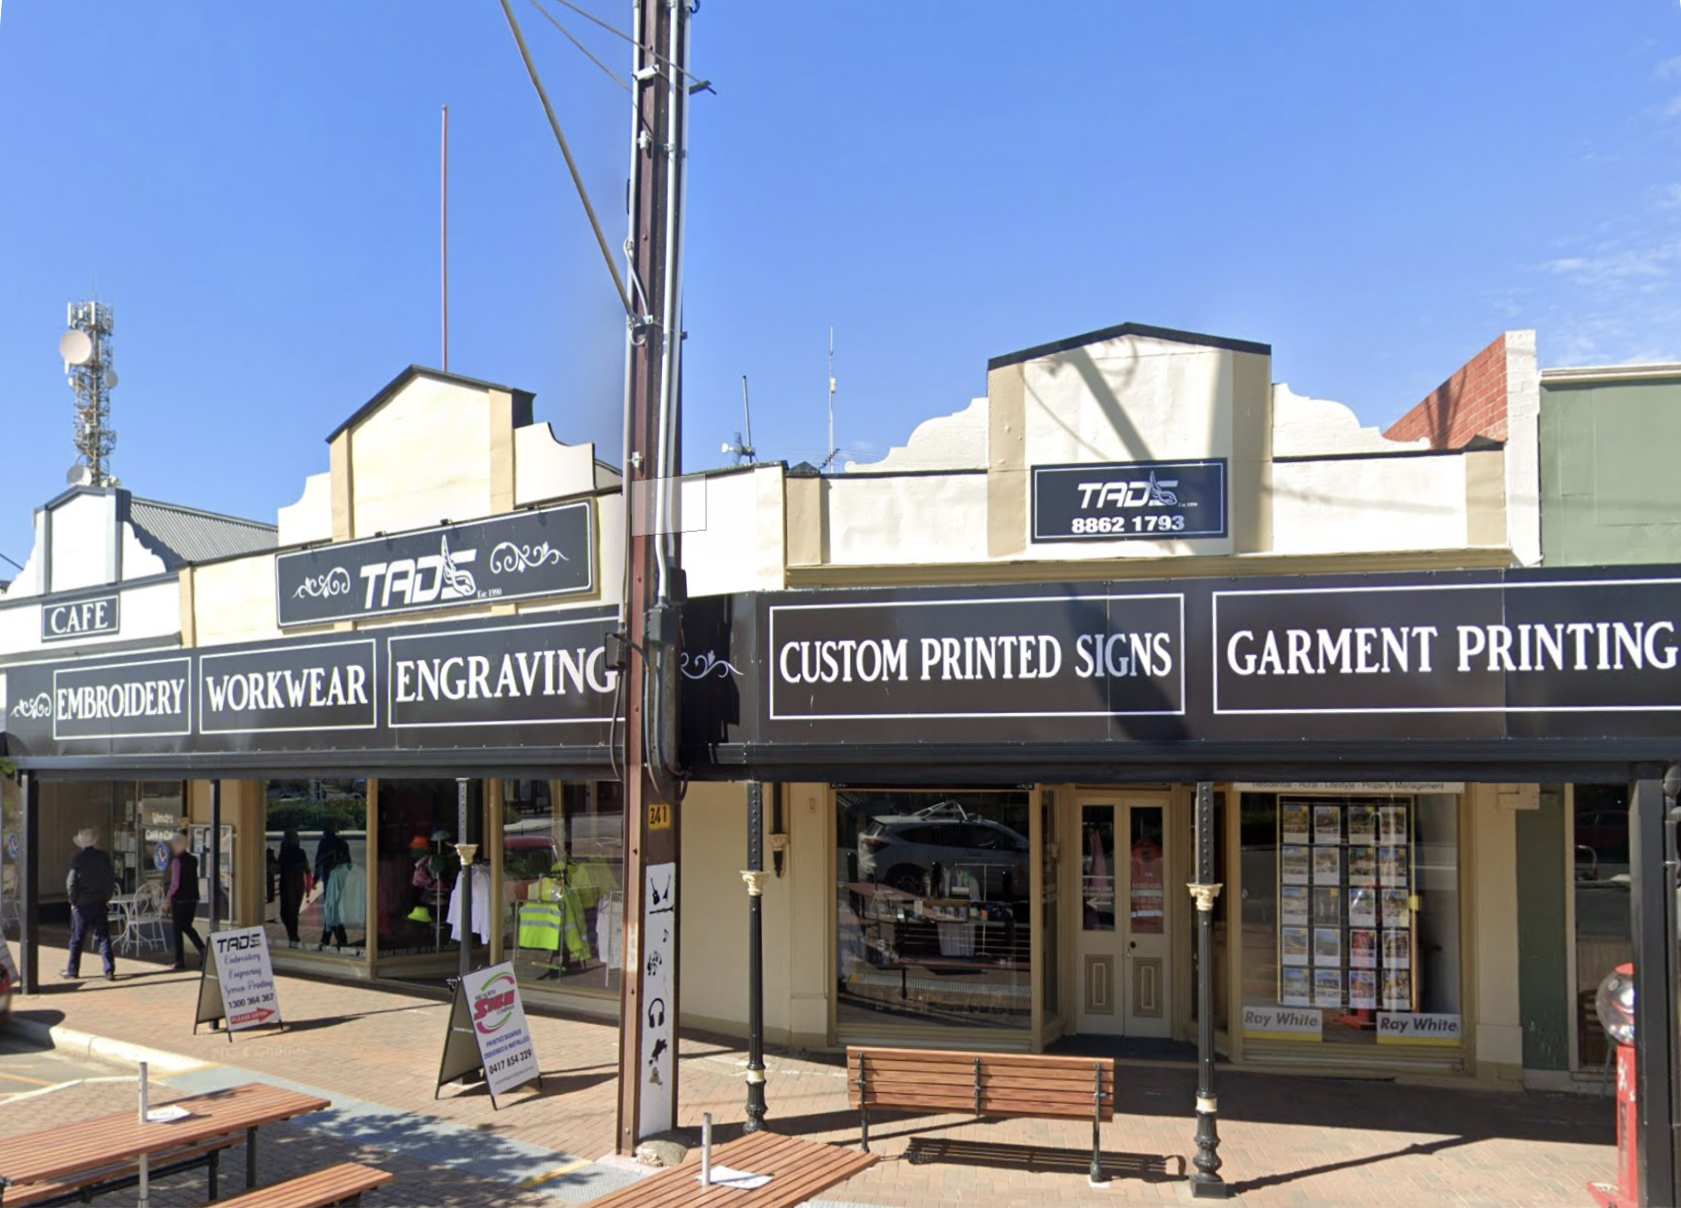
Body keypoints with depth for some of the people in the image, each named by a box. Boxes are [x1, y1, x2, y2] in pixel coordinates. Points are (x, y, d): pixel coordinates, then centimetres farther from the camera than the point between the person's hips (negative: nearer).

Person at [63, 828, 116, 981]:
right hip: (101, 903, 3)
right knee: (103, 937, 4)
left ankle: (72, 970, 20)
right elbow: (111, 879, 3)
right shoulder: (104, 857, -1)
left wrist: (73, 901, 2)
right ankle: (109, 971, -2)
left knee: (77, 939, 10)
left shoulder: (78, 859, -10)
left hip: (82, 904, -2)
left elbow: (71, 882, -11)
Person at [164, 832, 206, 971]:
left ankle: (180, 961, 8)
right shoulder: (193, 859, 6)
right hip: (193, 898, 6)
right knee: (187, 927, 19)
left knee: (177, 929, 5)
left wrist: (167, 898, -9)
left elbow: (175, 883, -17)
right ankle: (202, 949, 2)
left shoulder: (177, 861, -14)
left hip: (179, 899, -6)